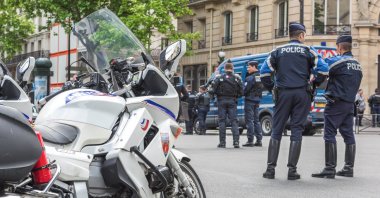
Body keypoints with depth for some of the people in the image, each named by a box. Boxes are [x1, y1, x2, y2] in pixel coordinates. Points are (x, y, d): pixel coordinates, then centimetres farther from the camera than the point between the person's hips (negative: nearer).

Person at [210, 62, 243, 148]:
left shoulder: (219, 77, -2)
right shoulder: (237, 78, 2)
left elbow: (213, 90, -7)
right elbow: (241, 92, -2)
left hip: (222, 101, -1)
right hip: (232, 101, 1)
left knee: (222, 121, 4)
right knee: (234, 121, 3)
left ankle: (222, 142, 3)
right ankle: (236, 141, -7)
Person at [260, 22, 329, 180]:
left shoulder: (278, 51, 9)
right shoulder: (308, 51, 4)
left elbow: (264, 72, 0)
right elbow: (323, 69, -6)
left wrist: (271, 87, 12)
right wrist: (315, 83, 10)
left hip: (283, 93, 1)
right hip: (302, 94, -1)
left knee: (276, 130, 6)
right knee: (297, 130, 2)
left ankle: (271, 168, 1)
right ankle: (292, 170, -1)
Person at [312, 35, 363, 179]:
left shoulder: (337, 61, -11)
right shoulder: (357, 64, 14)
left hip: (336, 103, -8)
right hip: (350, 103, 8)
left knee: (330, 135, -6)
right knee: (349, 135, 10)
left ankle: (330, 169, -10)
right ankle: (349, 168, 13)